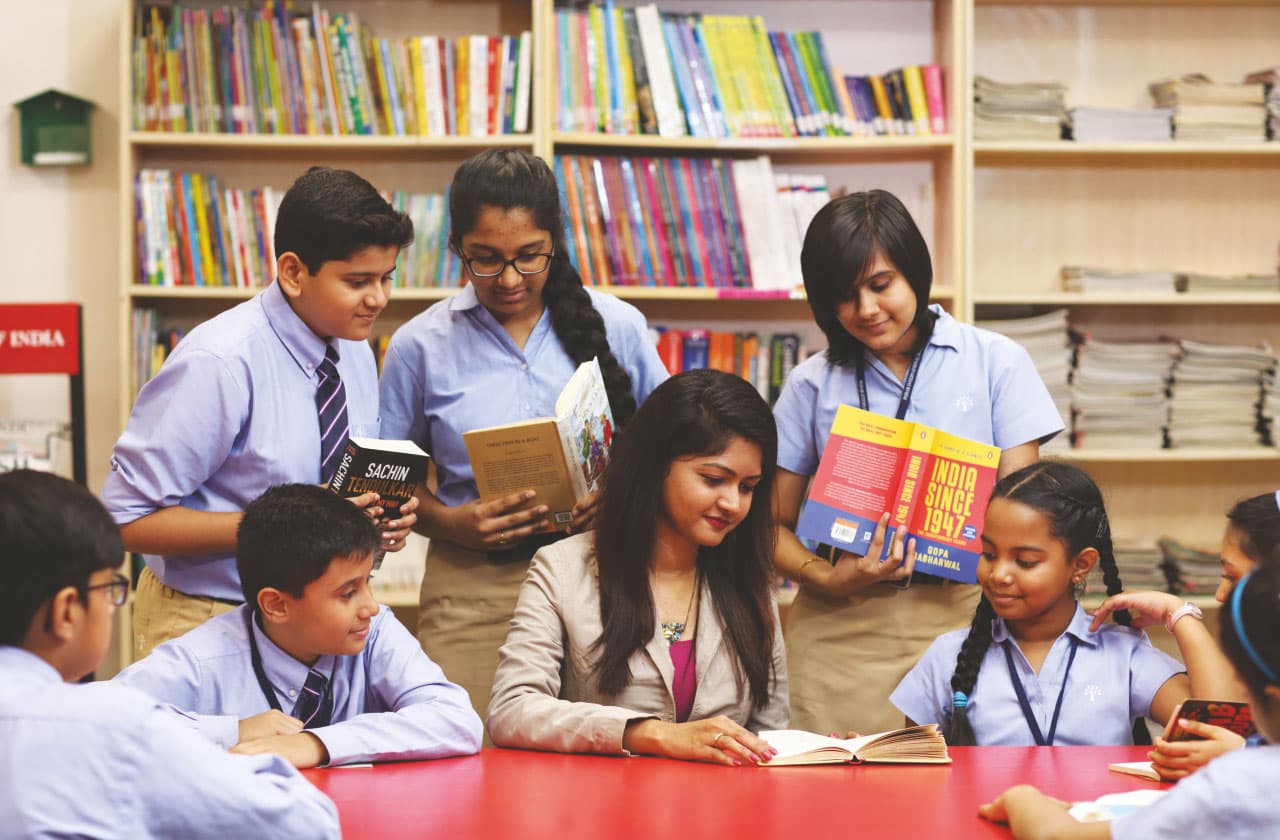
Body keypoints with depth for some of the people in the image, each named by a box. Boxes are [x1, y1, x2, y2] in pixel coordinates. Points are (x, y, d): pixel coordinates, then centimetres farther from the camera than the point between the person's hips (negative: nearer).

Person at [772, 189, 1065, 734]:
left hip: (962, 614, -1)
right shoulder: (812, 385, 10)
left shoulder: (996, 362, 7)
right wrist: (828, 580, -11)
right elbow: (773, 525, 9)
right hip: (840, 631, 1)